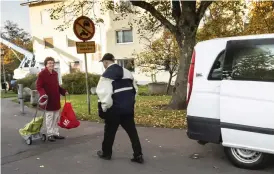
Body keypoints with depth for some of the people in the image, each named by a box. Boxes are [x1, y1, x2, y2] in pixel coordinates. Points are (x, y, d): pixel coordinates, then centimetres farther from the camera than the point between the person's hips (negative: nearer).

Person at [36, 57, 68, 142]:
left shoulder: (55, 73, 10)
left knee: (56, 117, 12)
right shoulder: (42, 74, -12)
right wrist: (43, 94, -30)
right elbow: (38, 87, -14)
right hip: (48, 100, -7)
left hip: (56, 99, 7)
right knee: (49, 117, 1)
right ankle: (50, 134, 12)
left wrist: (63, 91, 10)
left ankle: (56, 133, 23)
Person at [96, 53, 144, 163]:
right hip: (128, 107, 6)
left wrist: (104, 108, -9)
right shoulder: (126, 72, 11)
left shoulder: (107, 75, -12)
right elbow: (134, 89, 16)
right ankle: (138, 155, 8)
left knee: (109, 131, 12)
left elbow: (104, 93, -20)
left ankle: (106, 153, 29)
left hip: (114, 109, -6)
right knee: (132, 131, 9)